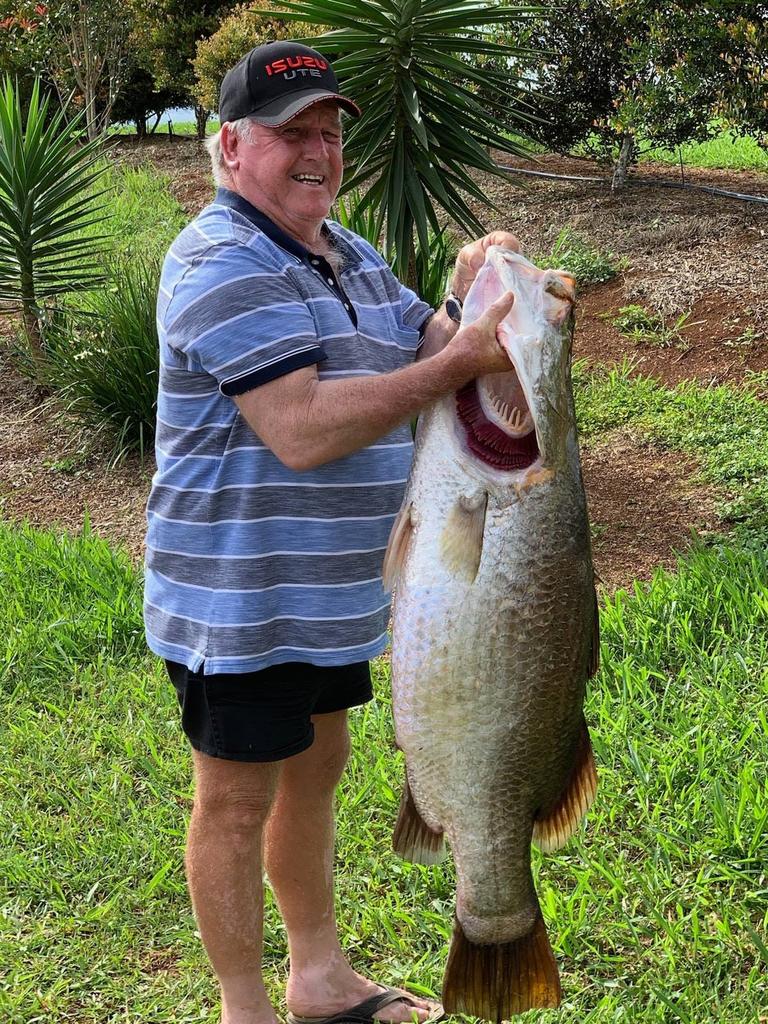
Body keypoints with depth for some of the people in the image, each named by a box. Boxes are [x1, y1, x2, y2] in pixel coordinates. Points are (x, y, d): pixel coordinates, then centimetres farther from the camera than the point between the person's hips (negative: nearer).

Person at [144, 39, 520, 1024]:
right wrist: (462, 360, -28)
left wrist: (468, 302, -8)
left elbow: (429, 349, 14)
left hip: (332, 593, 9)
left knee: (315, 768, 20)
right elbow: (303, 431, -28)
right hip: (241, 600, -9)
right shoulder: (223, 267, -19)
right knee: (238, 800, 5)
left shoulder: (353, 257, 12)